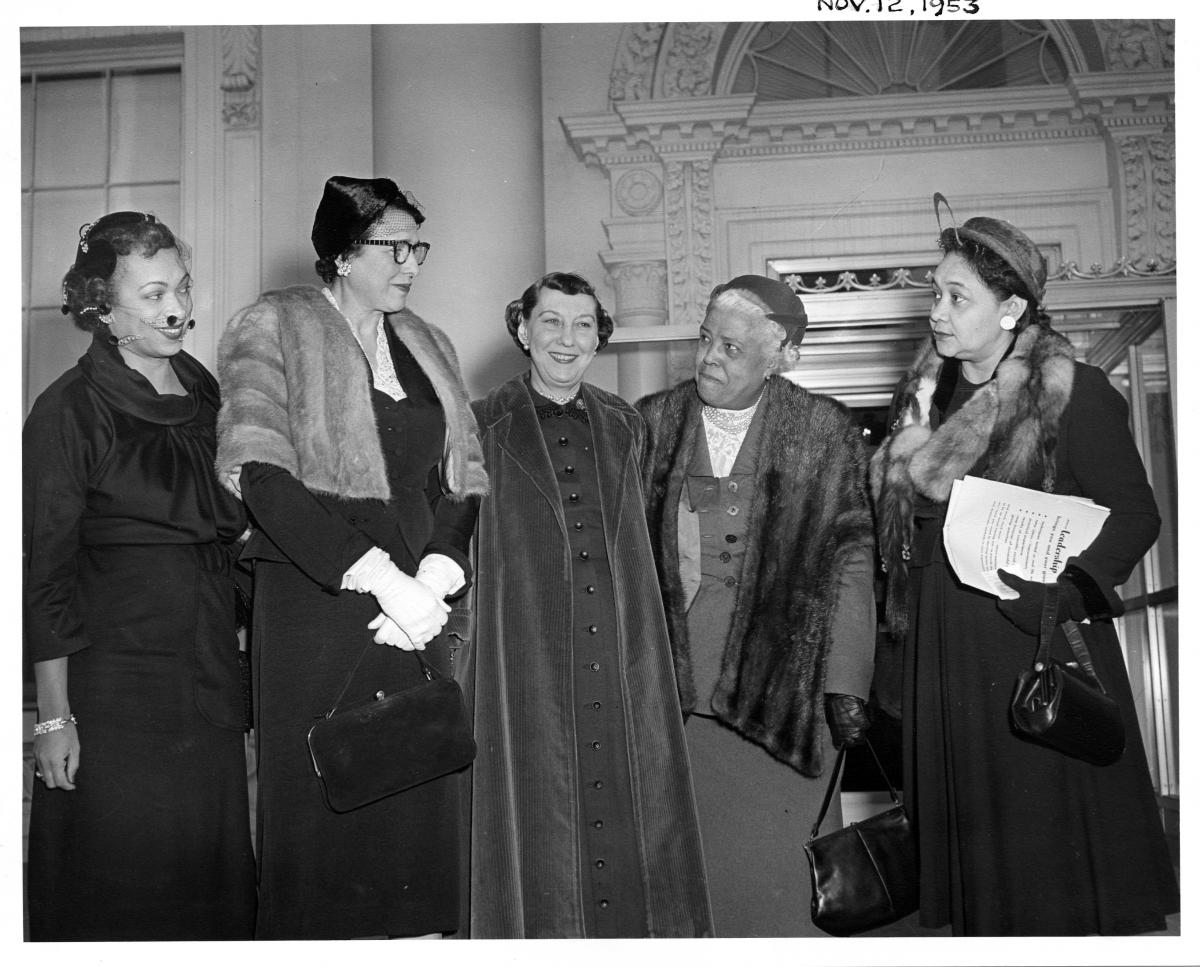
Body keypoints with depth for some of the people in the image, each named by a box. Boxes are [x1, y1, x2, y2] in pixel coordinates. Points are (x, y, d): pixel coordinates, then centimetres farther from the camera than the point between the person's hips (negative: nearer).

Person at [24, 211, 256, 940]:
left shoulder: (204, 391, 9)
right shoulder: (68, 411, -9)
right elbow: (44, 573, -10)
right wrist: (54, 714, -12)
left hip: (210, 675, 6)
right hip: (115, 682, -5)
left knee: (212, 876, 12)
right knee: (119, 889, 4)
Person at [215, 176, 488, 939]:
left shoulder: (429, 346, 16)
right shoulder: (273, 329, 0)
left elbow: (465, 482, 11)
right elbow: (264, 476, -13)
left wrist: (436, 577, -8)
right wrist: (379, 575, -18)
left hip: (418, 608, 5)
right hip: (313, 601, -4)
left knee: (420, 807, 4)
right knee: (321, 811, -1)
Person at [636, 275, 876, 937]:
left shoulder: (824, 431, 2)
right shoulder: (652, 422, 7)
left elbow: (850, 557, 1)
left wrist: (845, 685, -4)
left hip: (779, 688, -1)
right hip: (672, 686, 2)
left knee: (778, 861, 1)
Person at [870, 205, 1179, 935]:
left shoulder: (1075, 392, -8)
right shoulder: (929, 394, 10)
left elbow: (1134, 514, -10)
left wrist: (1062, 593, -21)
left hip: (1040, 638, -5)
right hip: (946, 649, 6)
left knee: (1052, 832, 2)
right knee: (972, 831, 12)